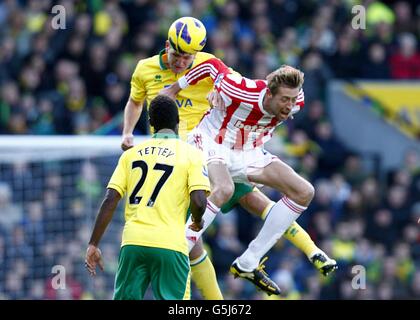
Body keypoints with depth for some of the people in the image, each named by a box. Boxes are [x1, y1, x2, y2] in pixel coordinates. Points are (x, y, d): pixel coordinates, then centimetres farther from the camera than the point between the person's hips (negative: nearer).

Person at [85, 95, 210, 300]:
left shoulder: (131, 154, 13)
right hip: (170, 244, -3)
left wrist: (93, 244, 8)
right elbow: (198, 201, -8)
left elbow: (110, 201, 5)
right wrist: (197, 221, 15)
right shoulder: (190, 154, 4)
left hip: (132, 242, 3)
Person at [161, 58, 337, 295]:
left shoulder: (295, 102, -15)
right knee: (223, 189, -40)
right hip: (211, 144, -7)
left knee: (304, 192, -5)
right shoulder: (241, 92, -31)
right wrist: (175, 88, -2)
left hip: (250, 155, 7)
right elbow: (213, 65, -15)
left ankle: (248, 264, -2)